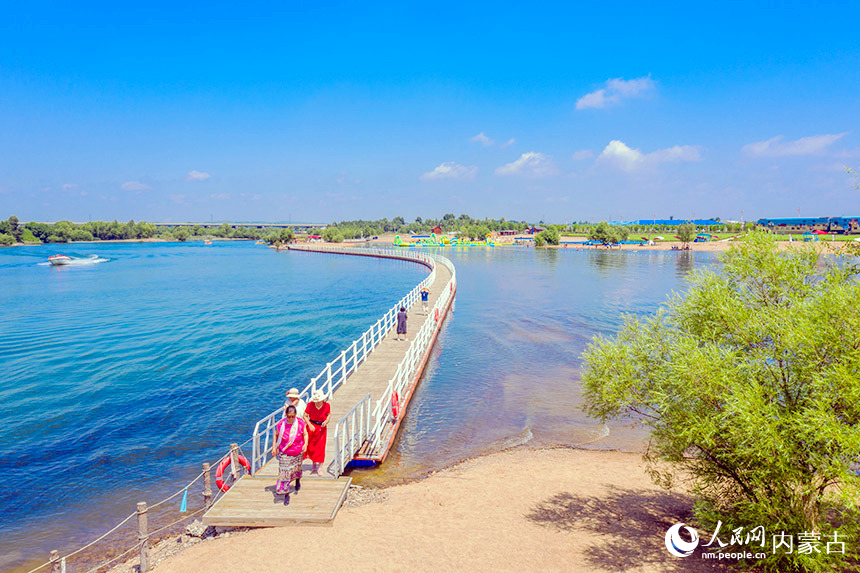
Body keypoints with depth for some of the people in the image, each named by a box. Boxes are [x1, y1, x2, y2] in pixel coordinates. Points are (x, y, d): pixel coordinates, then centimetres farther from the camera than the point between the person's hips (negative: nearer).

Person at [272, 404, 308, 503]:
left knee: (297, 469, 22)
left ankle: (298, 481, 54)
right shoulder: (281, 424, -14)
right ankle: (286, 494, 7)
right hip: (284, 454, -1)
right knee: (284, 473, -4)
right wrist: (274, 447, -1)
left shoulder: (301, 423, -13)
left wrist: (305, 444, -16)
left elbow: (305, 434, -1)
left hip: (297, 453, 1)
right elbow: (276, 435, 3)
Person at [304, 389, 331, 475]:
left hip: (322, 428, 0)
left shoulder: (327, 405, -15)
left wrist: (326, 421, -15)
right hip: (312, 427, 1)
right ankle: (313, 464, 31)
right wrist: (310, 425, -18)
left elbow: (329, 414, 3)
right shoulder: (310, 405, -16)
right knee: (311, 447, 9)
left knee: (320, 448, 0)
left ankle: (319, 468, 10)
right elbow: (305, 416, -7)